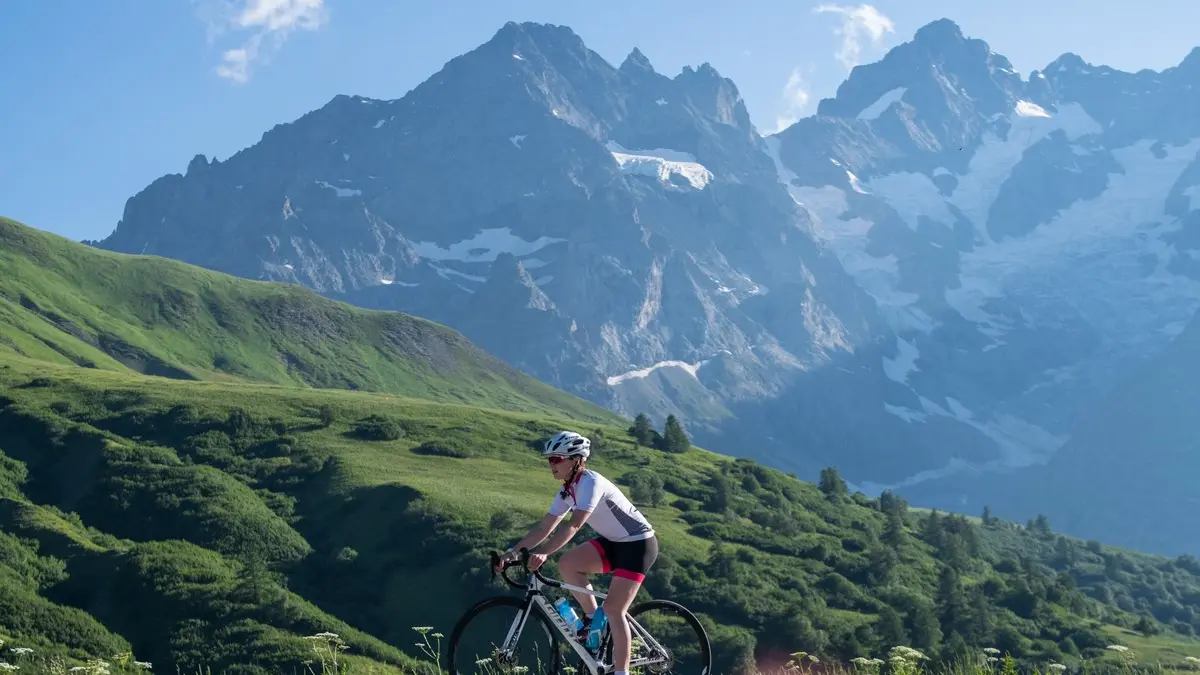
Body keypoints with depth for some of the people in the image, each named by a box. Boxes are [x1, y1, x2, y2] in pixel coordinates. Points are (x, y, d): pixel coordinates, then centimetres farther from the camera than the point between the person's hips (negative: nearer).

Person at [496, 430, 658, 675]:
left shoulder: (591, 482, -24)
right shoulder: (567, 491, 2)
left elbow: (574, 525, -35)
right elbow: (544, 527, 3)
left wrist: (544, 554, -44)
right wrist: (514, 551, -8)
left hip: (638, 544, -8)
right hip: (614, 541, 8)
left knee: (613, 609, -12)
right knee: (567, 563, -11)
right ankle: (593, 619, 5)